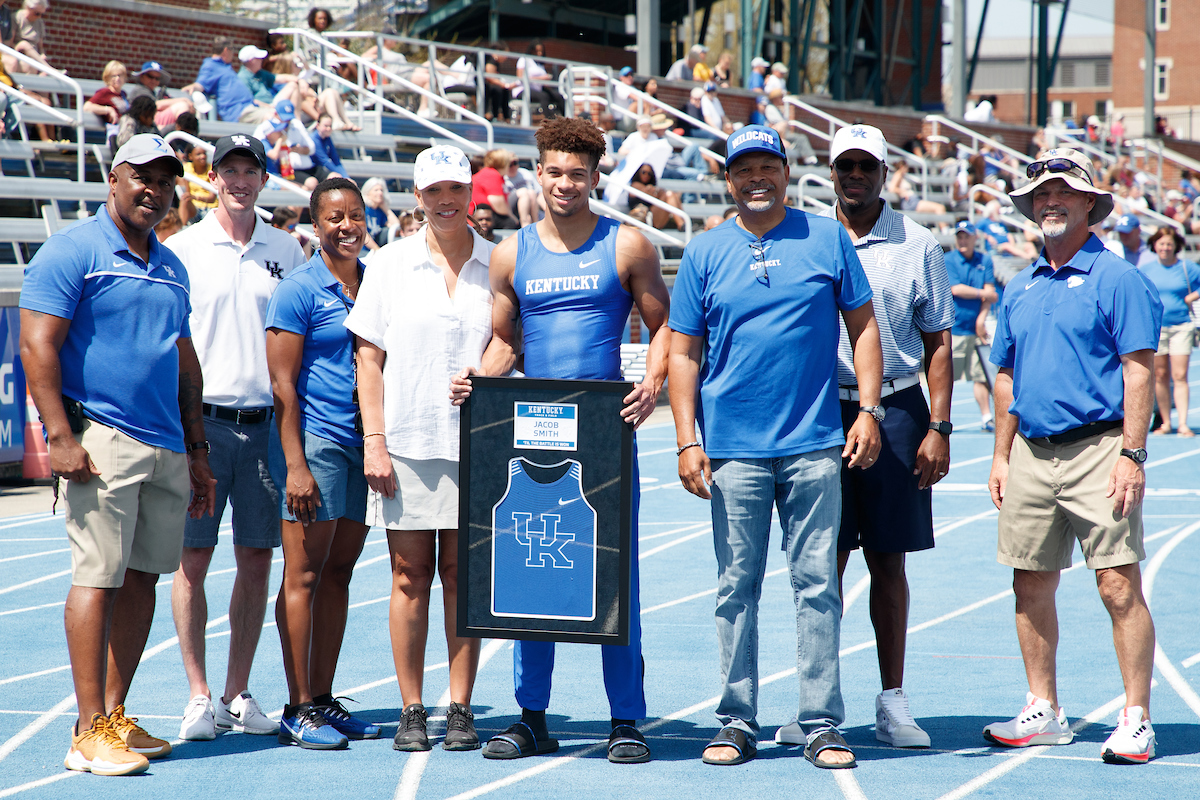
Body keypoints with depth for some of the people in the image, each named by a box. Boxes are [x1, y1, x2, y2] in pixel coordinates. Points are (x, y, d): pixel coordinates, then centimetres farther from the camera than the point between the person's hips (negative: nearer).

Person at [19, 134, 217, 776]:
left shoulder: (170, 267, 19)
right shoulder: (72, 252, -3)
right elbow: (37, 345, -10)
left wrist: (196, 450, 21)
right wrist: (59, 435, -18)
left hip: (166, 447, 7)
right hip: (102, 441, -7)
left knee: (142, 578, 8)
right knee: (98, 577, -9)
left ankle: (115, 716, 15)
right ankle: (90, 731, -8)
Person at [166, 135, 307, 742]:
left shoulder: (286, 251, 10)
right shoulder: (183, 249, 2)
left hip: (267, 420, 3)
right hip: (202, 418, -3)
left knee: (256, 560, 5)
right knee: (193, 557, -2)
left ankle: (239, 694, 13)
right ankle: (199, 697, 4)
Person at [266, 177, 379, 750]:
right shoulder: (299, 289, -6)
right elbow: (283, 384, -10)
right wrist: (295, 464, -16)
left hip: (364, 443, 6)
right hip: (314, 439, -6)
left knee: (339, 572, 10)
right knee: (304, 574, -4)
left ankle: (323, 700, 16)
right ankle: (298, 710, -1)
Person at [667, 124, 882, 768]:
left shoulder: (828, 239, 6)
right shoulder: (705, 255, 6)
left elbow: (863, 326, 9)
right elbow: (684, 354, 7)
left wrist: (868, 411, -1)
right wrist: (687, 442, -2)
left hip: (814, 446, 0)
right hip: (734, 449, 1)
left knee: (817, 584, 0)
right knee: (736, 589, 4)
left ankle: (822, 725, 5)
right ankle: (736, 723, 12)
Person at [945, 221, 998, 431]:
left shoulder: (985, 260, 10)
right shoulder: (948, 260, 0)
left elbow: (989, 291, 2)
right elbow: (956, 289, -12)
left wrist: (981, 320, -8)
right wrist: (983, 294, -5)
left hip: (976, 328, 3)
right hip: (953, 328, -3)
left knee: (981, 375, -1)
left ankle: (986, 417, 3)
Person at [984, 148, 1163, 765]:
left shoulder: (1116, 279, -3)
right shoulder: (1020, 288, 15)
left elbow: (1139, 370, -8)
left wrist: (1131, 454, -16)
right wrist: (1001, 455, 14)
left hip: (1098, 449, -6)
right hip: (1032, 454, 6)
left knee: (1119, 585, -7)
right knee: (1030, 585, 8)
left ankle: (1136, 720, -3)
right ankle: (1043, 712, 19)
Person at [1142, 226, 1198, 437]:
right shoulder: (1145, 269, 5)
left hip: (1181, 326, -1)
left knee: (1180, 376, -6)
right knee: (1160, 376, 3)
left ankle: (1183, 424, -6)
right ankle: (1165, 422, 12)